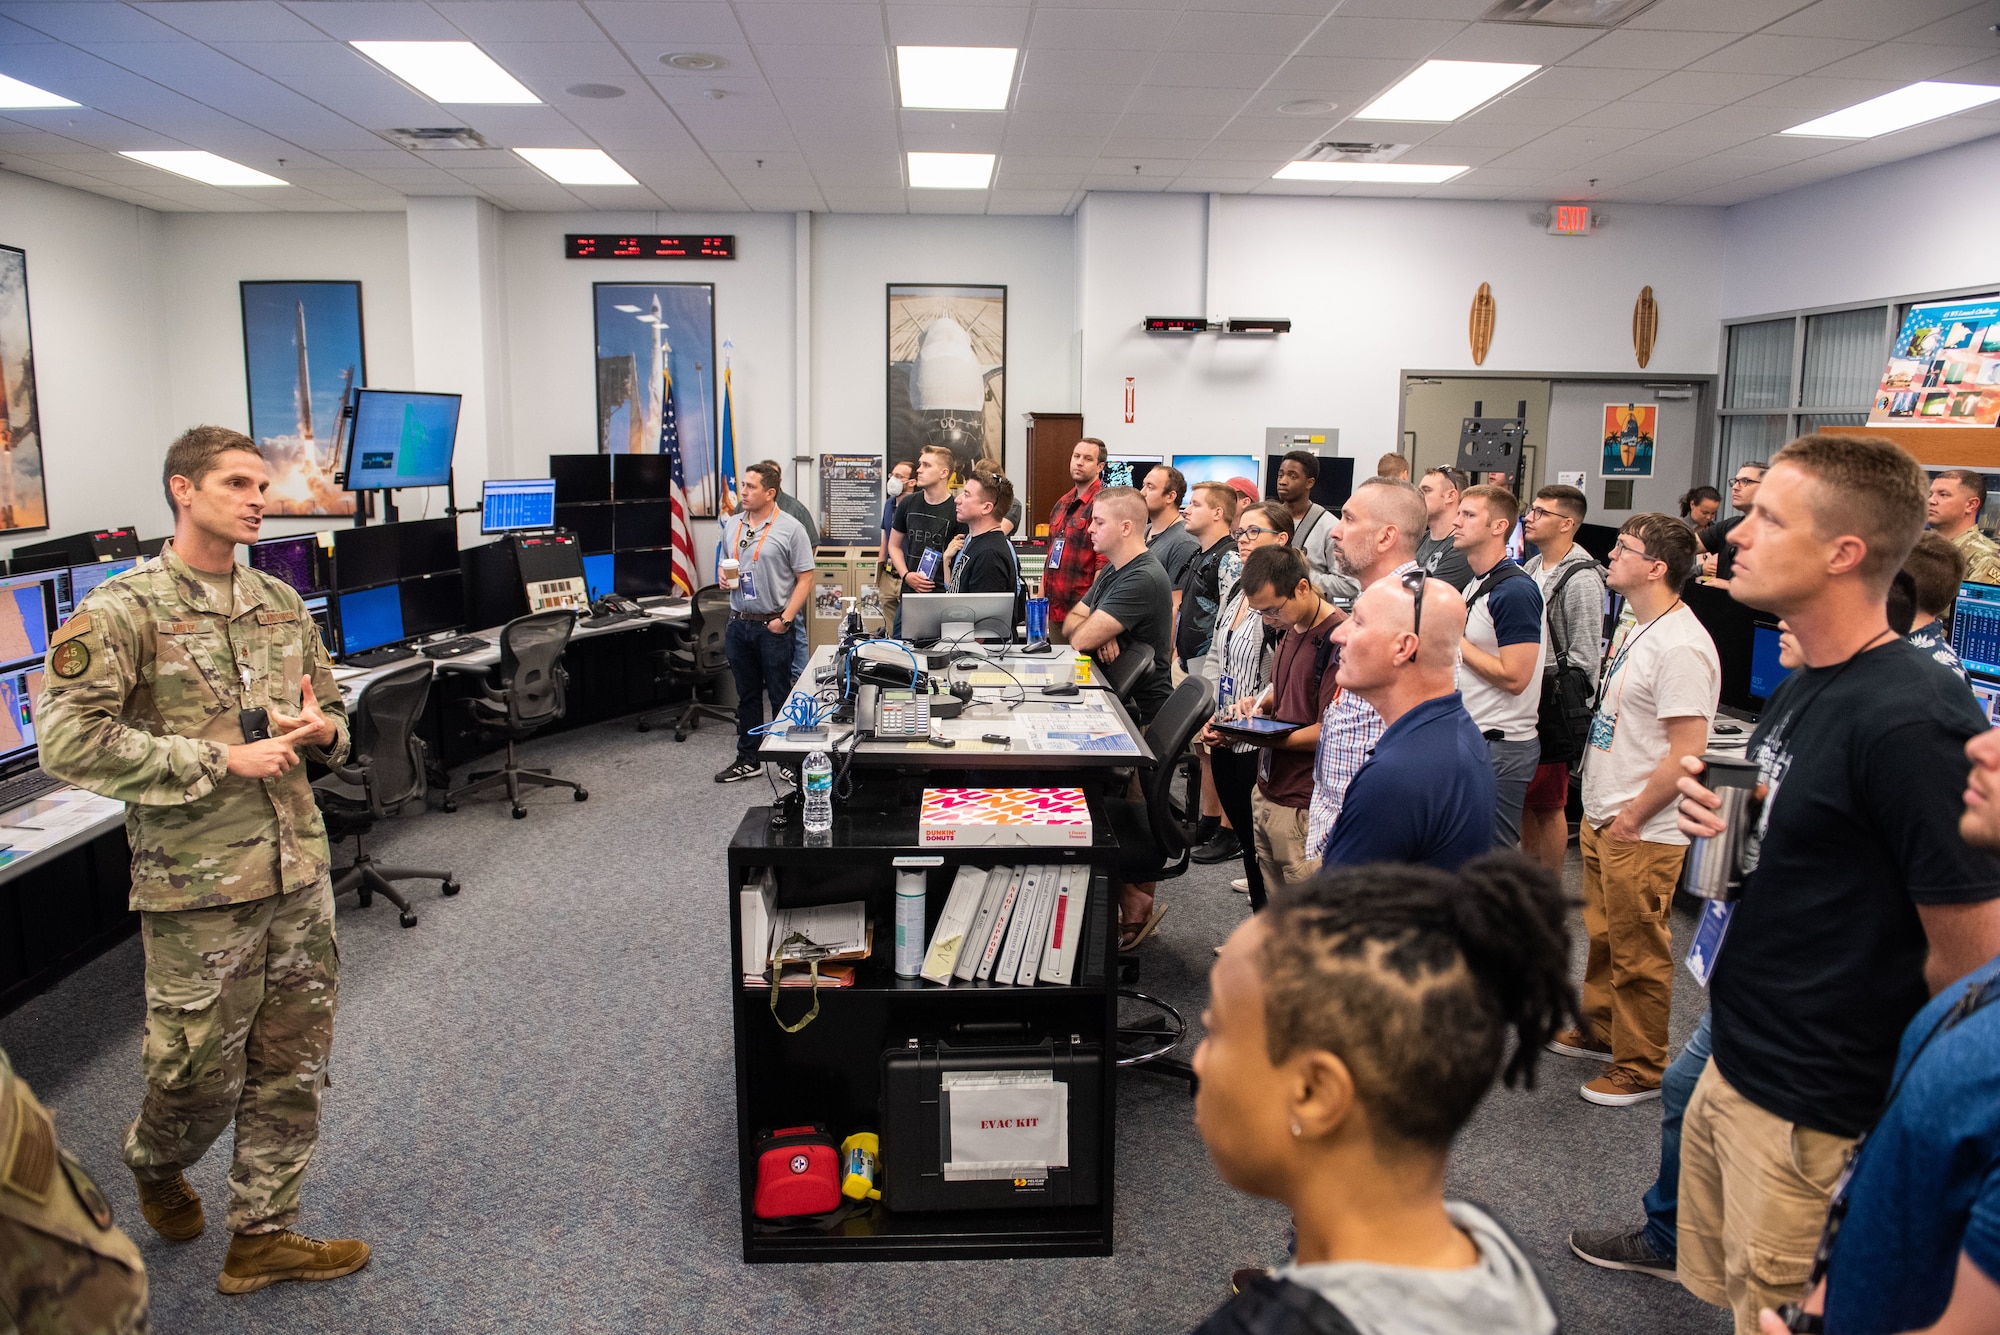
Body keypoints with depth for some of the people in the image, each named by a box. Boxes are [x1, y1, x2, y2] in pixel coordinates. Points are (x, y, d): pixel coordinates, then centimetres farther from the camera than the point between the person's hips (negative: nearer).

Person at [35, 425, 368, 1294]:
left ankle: (263, 1234, 29)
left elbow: (333, 714, 18)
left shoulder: (281, 603, 9)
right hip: (198, 888, -5)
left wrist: (321, 731, -6)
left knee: (291, 1066, 12)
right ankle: (155, 1169, 43)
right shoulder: (122, 612, -9)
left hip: (299, 872, 5)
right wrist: (220, 758, -19)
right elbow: (67, 743, -16)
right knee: (199, 1070, 9)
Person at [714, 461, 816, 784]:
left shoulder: (789, 528, -8)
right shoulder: (731, 525, 9)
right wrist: (724, 576, -2)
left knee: (780, 695, 2)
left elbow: (805, 578, -9)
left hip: (772, 625, -5)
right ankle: (747, 760, 23)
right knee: (746, 694, 14)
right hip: (739, 622, 5)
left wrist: (785, 619, -15)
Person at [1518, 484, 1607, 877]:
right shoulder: (1531, 568, 13)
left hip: (1550, 710, -8)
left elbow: (1583, 657, -17)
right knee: (1524, 799, 16)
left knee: (1548, 804, 1)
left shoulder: (1581, 579, -14)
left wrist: (1553, 704, -17)